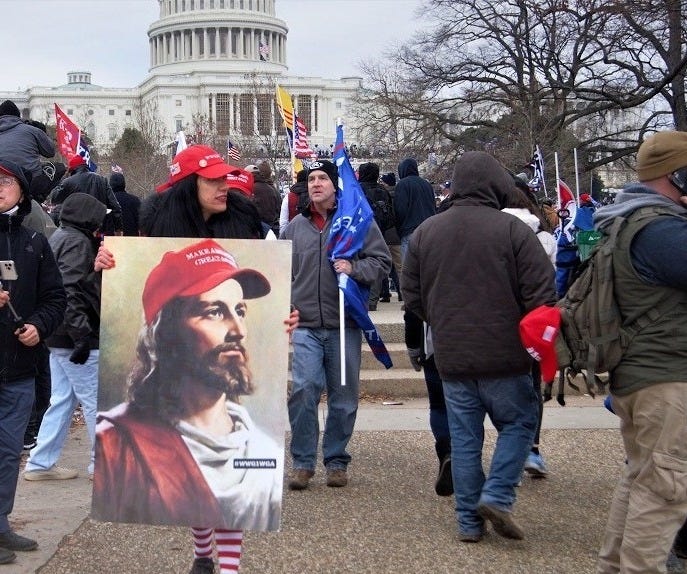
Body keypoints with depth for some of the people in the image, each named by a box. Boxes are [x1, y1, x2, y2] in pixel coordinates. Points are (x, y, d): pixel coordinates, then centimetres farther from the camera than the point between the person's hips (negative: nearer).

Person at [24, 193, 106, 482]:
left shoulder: (60, 237, 17)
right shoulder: (77, 242, -14)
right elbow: (70, 291, -23)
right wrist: (82, 336, -25)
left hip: (60, 338, 10)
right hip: (76, 337, -10)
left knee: (62, 400, 13)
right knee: (96, 401, -2)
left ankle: (41, 463, 15)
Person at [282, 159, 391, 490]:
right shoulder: (296, 226, 11)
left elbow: (382, 261, 2)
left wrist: (354, 269, -16)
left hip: (345, 325, -1)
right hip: (305, 326, 1)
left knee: (343, 396, 6)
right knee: (303, 391, -10)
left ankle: (337, 461, 20)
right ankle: (303, 462, 2)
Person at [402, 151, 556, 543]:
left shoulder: (426, 231, 5)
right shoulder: (511, 228, -10)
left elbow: (412, 295, 11)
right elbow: (541, 291, -10)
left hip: (451, 355, 4)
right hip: (503, 353, -4)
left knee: (464, 437, 10)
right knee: (519, 421, 13)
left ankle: (470, 521, 14)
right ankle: (497, 496, 0)